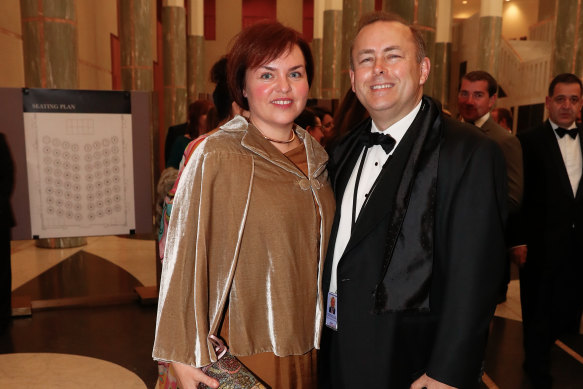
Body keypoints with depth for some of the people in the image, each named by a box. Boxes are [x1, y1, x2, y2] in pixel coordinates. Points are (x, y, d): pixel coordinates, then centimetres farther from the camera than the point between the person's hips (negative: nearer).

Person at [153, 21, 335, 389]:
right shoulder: (216, 156, -15)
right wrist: (184, 355, -10)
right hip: (244, 348, -5)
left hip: (308, 345, 5)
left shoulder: (317, 155, 2)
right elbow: (186, 257, -13)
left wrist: (325, 329, 11)